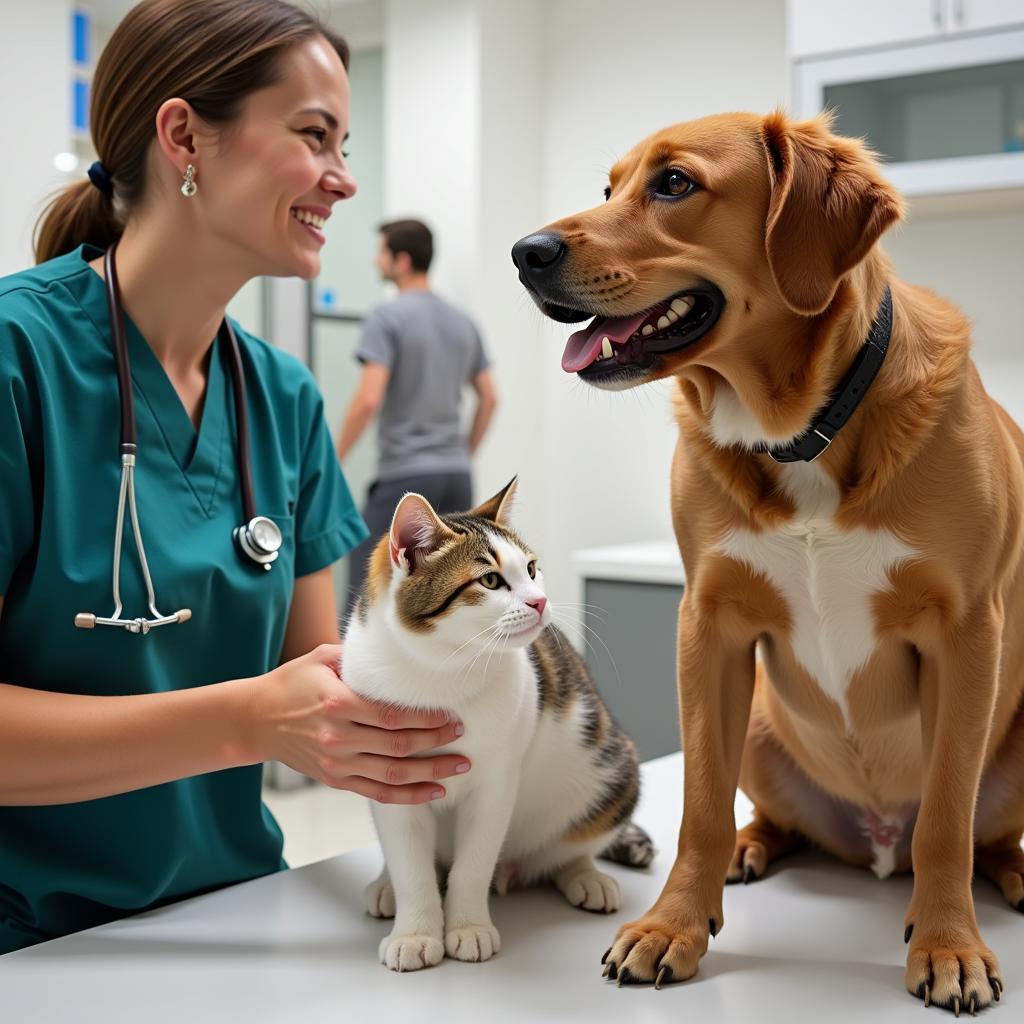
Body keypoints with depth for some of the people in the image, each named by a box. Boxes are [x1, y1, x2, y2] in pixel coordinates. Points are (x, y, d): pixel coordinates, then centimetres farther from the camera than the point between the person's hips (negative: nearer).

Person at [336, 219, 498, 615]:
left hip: (405, 475, -7)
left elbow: (368, 399, -19)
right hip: (456, 475, 8)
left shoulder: (388, 317, -10)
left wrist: (333, 462, -10)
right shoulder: (463, 322, 13)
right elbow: (489, 398, 16)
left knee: (367, 582, -4)